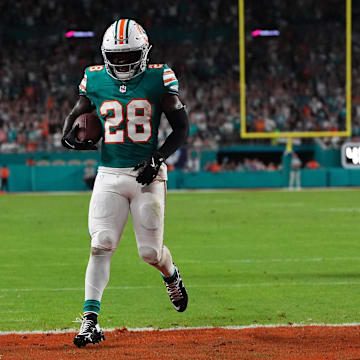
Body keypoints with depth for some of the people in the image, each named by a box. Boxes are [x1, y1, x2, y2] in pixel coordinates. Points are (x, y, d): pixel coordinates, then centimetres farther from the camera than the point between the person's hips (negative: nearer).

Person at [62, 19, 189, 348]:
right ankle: (90, 321, -12)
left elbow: (182, 127, 0)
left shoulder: (159, 80, -3)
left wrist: (158, 158, -13)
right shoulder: (95, 80, 4)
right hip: (109, 175, 1)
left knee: (150, 252, -1)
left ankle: (171, 275, 36)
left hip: (148, 175, -1)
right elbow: (75, 113, 20)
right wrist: (68, 134, -2)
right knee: (101, 244, -13)